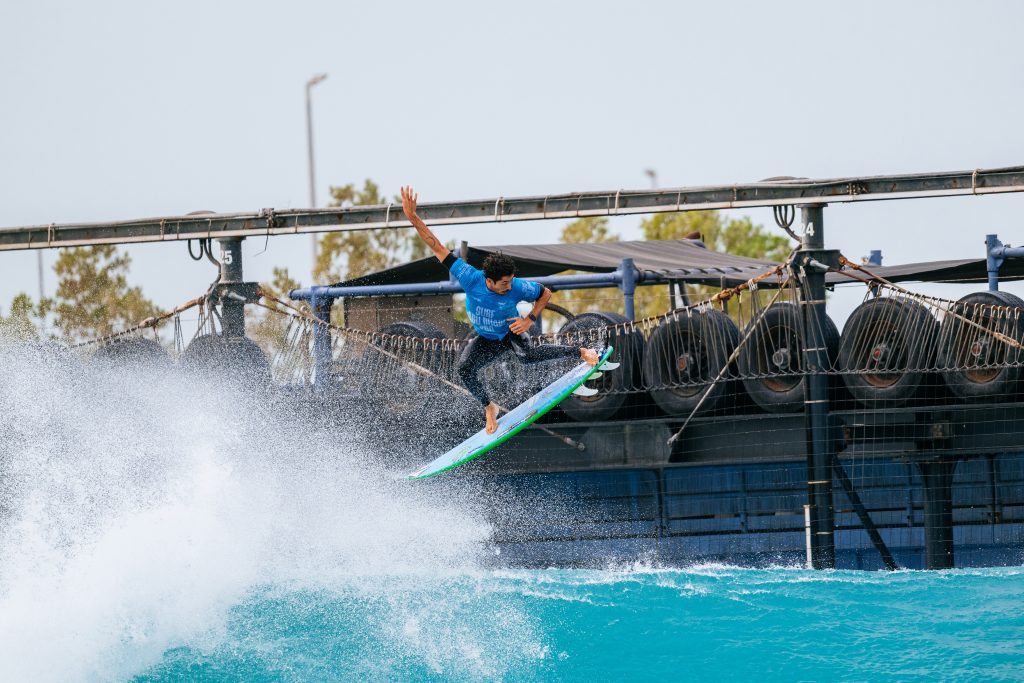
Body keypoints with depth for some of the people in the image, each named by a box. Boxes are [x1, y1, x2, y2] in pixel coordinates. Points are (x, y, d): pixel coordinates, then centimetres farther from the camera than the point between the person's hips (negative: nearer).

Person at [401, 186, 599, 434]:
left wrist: (530, 319, -23)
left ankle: (582, 352, -10)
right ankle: (489, 407, 5)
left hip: (510, 332, -2)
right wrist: (413, 218, -40)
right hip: (485, 340, 2)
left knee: (528, 356, -31)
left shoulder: (517, 288, -32)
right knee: (465, 369, -21)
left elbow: (545, 293, -10)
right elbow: (438, 248, -32)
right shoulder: (471, 279, -32)